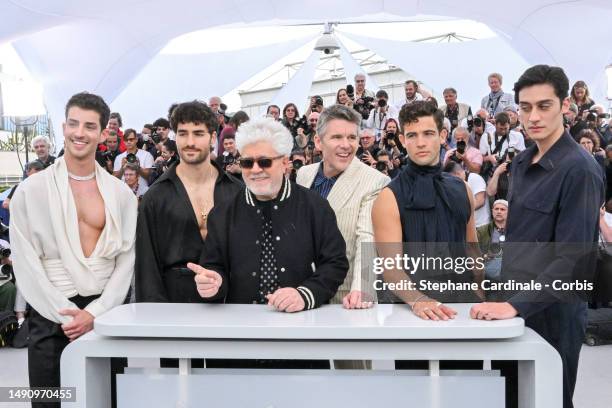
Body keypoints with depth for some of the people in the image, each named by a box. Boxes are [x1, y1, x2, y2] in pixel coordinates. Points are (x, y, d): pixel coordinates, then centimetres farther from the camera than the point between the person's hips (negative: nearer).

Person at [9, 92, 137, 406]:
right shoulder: (31, 190, -1)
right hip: (52, 317, -1)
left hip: (106, 315, 2)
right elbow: (26, 264, -4)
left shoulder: (121, 193, 5)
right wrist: (67, 314, -10)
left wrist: (95, 313, -9)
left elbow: (126, 260, 2)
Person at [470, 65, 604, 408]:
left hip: (553, 311, -7)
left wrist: (516, 305, -25)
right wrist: (507, 297, 11)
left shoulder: (579, 169, -17)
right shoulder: (522, 162, 7)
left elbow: (574, 259, -22)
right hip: (515, 304, 7)